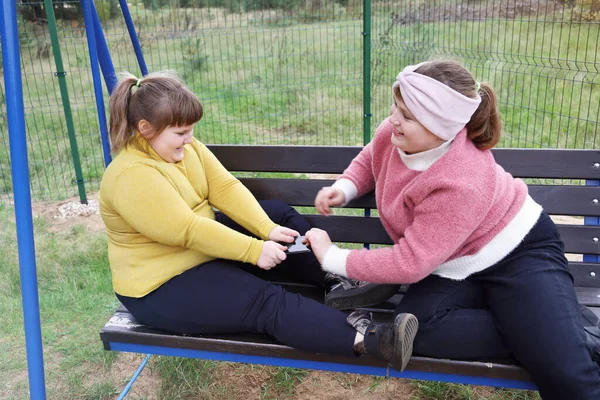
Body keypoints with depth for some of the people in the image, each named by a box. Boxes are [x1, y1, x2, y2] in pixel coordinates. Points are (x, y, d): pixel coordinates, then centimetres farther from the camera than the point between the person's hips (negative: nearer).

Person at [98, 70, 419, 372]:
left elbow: (225, 188, -6)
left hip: (203, 247, 9)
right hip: (162, 287, -9)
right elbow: (188, 230, -29)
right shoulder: (130, 176, -26)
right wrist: (254, 250, -26)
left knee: (279, 215, 3)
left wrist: (268, 230, -18)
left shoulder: (182, 147, 0)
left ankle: (338, 279, -1)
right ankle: (368, 340, -34)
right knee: (265, 300, -26)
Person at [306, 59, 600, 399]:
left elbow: (409, 263, -30)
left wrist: (333, 258, -23)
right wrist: (343, 189, -9)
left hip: (518, 252, -7)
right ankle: (533, 336, -14)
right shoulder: (395, 134, -13)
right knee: (416, 326, -26)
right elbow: (369, 161, 13)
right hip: (454, 268, 7)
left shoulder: (461, 184, -34)